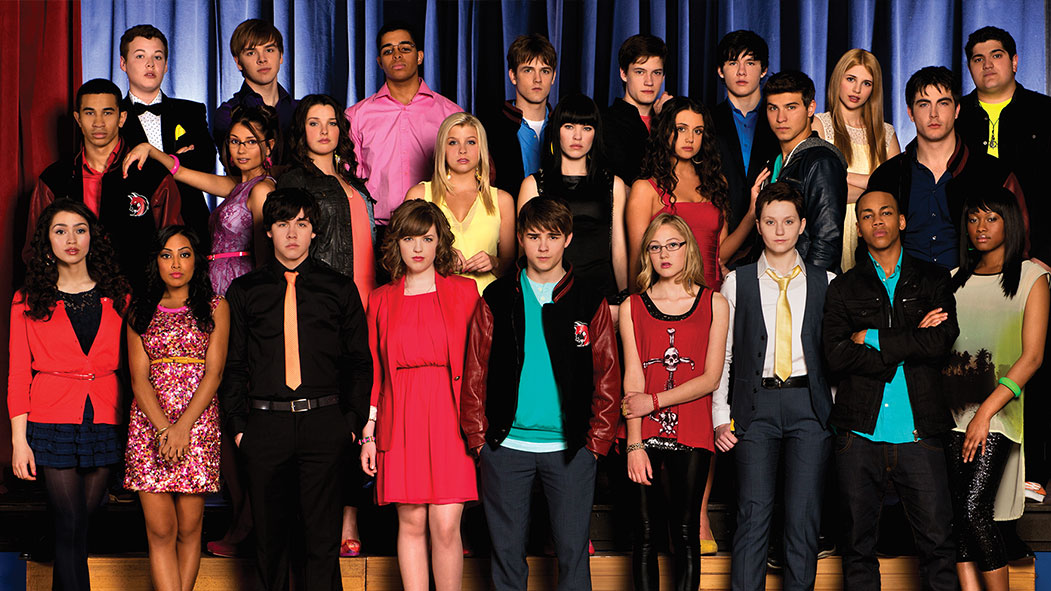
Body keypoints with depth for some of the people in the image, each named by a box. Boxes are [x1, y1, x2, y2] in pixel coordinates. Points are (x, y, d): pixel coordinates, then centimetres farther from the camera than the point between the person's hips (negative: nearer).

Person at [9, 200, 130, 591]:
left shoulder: (117, 297, 9)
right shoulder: (28, 301, 5)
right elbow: (18, 374, 3)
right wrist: (19, 439, -4)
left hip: (104, 419, 2)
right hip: (53, 421, -2)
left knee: (80, 524, 6)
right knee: (70, 526, -5)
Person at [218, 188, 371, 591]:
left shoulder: (340, 289, 9)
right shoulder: (244, 291, 10)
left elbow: (360, 363, 10)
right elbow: (231, 365, 10)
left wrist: (353, 420, 0)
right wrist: (238, 424, 0)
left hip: (324, 423, -1)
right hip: (265, 424, 1)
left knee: (322, 537, 0)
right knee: (269, 534, 6)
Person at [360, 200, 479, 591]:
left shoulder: (464, 291, 6)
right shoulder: (381, 300, 11)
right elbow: (374, 371, 11)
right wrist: (368, 432, 5)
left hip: (450, 418, -1)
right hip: (400, 422, 2)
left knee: (446, 526, -7)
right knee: (411, 523, 1)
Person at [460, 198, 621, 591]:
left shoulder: (590, 303, 5)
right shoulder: (496, 299, 6)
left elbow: (608, 379, 5)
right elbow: (475, 374, 5)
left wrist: (596, 442, -2)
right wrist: (478, 438, -2)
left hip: (570, 449, 0)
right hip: (506, 445, 1)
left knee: (573, 548, 2)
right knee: (506, 549, 6)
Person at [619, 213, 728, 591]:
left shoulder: (714, 304, 6)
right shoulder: (632, 307, 8)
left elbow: (711, 378, 0)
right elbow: (633, 381, 0)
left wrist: (653, 401, -8)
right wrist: (634, 444, -9)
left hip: (692, 435, 0)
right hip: (646, 435, 0)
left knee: (685, 532, 0)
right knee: (646, 533, 1)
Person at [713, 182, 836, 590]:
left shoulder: (826, 282, 11)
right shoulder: (737, 283, 10)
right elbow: (720, 354, 8)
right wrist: (720, 417, 1)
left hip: (810, 406, 1)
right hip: (756, 405, -1)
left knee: (805, 516, -3)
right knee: (753, 512, -8)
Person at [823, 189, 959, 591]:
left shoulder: (934, 280, 12)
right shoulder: (843, 289, 10)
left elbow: (942, 341, -5)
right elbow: (836, 356, -6)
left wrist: (873, 338, -4)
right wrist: (909, 344, -8)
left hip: (919, 435, 0)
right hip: (859, 435, 0)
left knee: (938, 541, -3)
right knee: (858, 545, 5)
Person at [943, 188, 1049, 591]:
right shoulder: (957, 280, 18)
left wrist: (985, 411, -12)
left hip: (998, 411, -4)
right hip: (952, 410, 4)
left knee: (973, 511, -15)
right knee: (954, 515, -3)